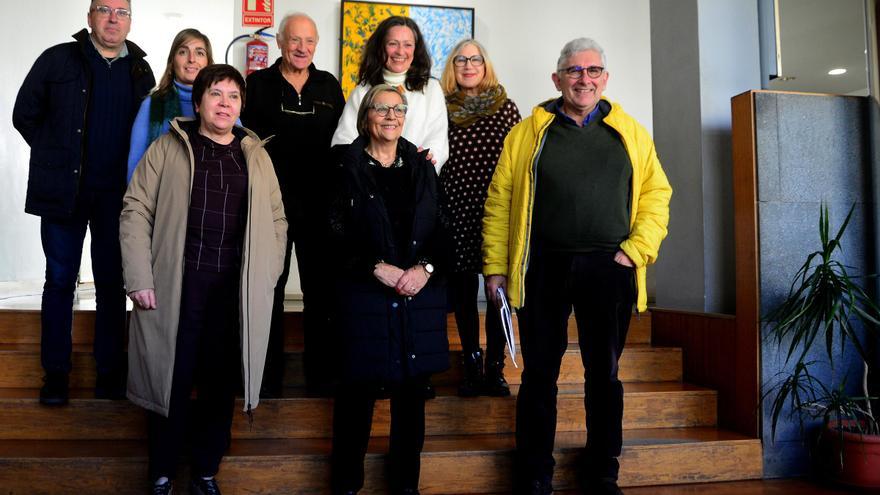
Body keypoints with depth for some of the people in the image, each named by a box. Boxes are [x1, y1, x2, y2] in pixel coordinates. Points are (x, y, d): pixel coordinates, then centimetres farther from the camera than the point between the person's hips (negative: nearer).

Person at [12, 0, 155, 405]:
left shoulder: (140, 71, 7)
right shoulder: (58, 60, 1)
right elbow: (24, 114, 6)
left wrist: (134, 176, 4)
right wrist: (56, 157, 4)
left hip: (117, 194, 2)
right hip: (63, 191, -1)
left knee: (112, 281, 7)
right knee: (60, 280, 6)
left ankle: (110, 371, 16)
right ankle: (55, 372, 16)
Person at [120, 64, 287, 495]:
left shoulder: (256, 156, 13)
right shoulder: (168, 148, 5)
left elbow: (276, 221, 11)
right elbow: (136, 211, 0)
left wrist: (267, 278, 1)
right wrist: (139, 279, -8)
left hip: (237, 292, 2)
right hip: (177, 286, -2)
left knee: (222, 383, 9)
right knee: (172, 381, 6)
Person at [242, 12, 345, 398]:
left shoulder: (329, 86, 10)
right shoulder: (259, 83, 4)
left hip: (318, 203, 2)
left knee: (319, 288, 8)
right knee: (270, 287, 6)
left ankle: (320, 372, 20)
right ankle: (269, 374, 17)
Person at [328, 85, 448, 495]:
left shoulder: (421, 165, 12)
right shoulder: (346, 165, 2)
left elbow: (441, 227, 8)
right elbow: (336, 232, -5)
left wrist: (425, 268, -8)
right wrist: (377, 268, -14)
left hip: (419, 296, 3)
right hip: (364, 296, -3)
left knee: (411, 392, 8)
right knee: (358, 392, 4)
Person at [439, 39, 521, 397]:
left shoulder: (506, 109, 7)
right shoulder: (442, 109, 10)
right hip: (456, 211, 1)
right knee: (463, 289, 5)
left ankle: (495, 368, 11)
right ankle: (472, 366, 17)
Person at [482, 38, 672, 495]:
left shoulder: (630, 133, 11)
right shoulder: (527, 133, 7)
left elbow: (656, 193, 8)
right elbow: (499, 202, 2)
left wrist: (637, 249, -5)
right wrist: (495, 266, -4)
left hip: (608, 269, 1)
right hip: (544, 269, -1)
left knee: (604, 376, 10)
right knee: (539, 376, 4)